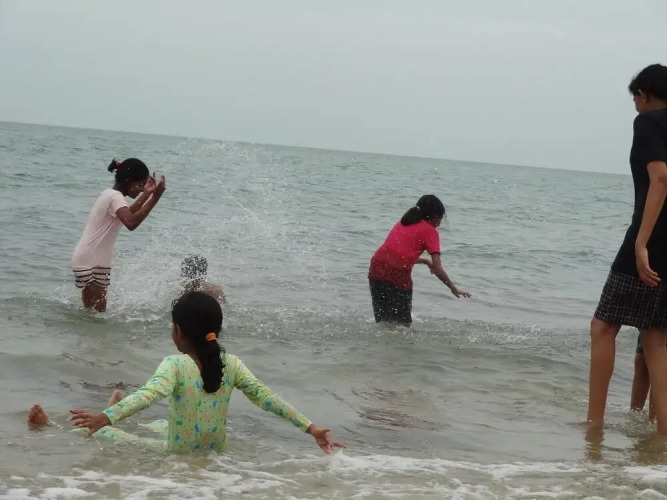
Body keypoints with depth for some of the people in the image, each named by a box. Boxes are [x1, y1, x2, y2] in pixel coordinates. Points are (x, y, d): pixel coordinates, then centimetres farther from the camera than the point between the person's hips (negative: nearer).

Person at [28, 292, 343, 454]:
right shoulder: (230, 364, -7)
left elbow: (152, 393, -41)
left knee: (100, 431, 11)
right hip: (214, 454, 6)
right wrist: (311, 429, -5)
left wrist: (104, 418, -54)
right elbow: (267, 398, -9)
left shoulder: (175, 364, -22)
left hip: (174, 457, -6)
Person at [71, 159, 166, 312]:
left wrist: (147, 193, 31)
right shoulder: (115, 197, -17)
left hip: (94, 262, 11)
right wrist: (155, 198, -36)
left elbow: (128, 214, 35)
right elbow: (131, 223, -37)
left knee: (94, 312, 15)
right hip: (91, 263, -11)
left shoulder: (110, 194, 15)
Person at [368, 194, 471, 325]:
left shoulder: (402, 223, 24)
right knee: (402, 324, 5)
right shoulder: (430, 231, 5)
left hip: (376, 270, 6)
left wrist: (424, 261, 42)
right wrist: (454, 289, 9)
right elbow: (437, 270, -2)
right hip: (399, 275, -6)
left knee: (383, 322, 16)